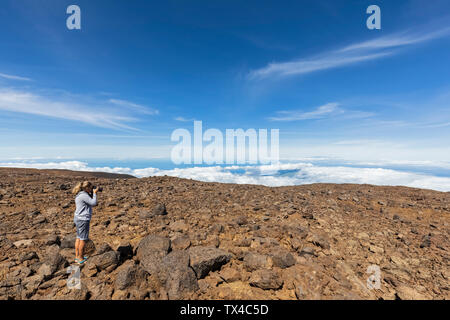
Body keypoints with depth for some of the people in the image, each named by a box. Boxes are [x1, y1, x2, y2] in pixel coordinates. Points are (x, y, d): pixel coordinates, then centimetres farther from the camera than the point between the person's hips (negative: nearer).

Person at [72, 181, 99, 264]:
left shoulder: (80, 195, 11)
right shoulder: (84, 195, -20)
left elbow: (90, 202, 17)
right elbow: (94, 203, -19)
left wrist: (92, 194, 9)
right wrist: (94, 193, -11)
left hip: (78, 219, 10)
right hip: (83, 219, -10)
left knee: (79, 238, 18)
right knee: (83, 239, 1)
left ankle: (77, 257, 28)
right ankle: (81, 259, 12)